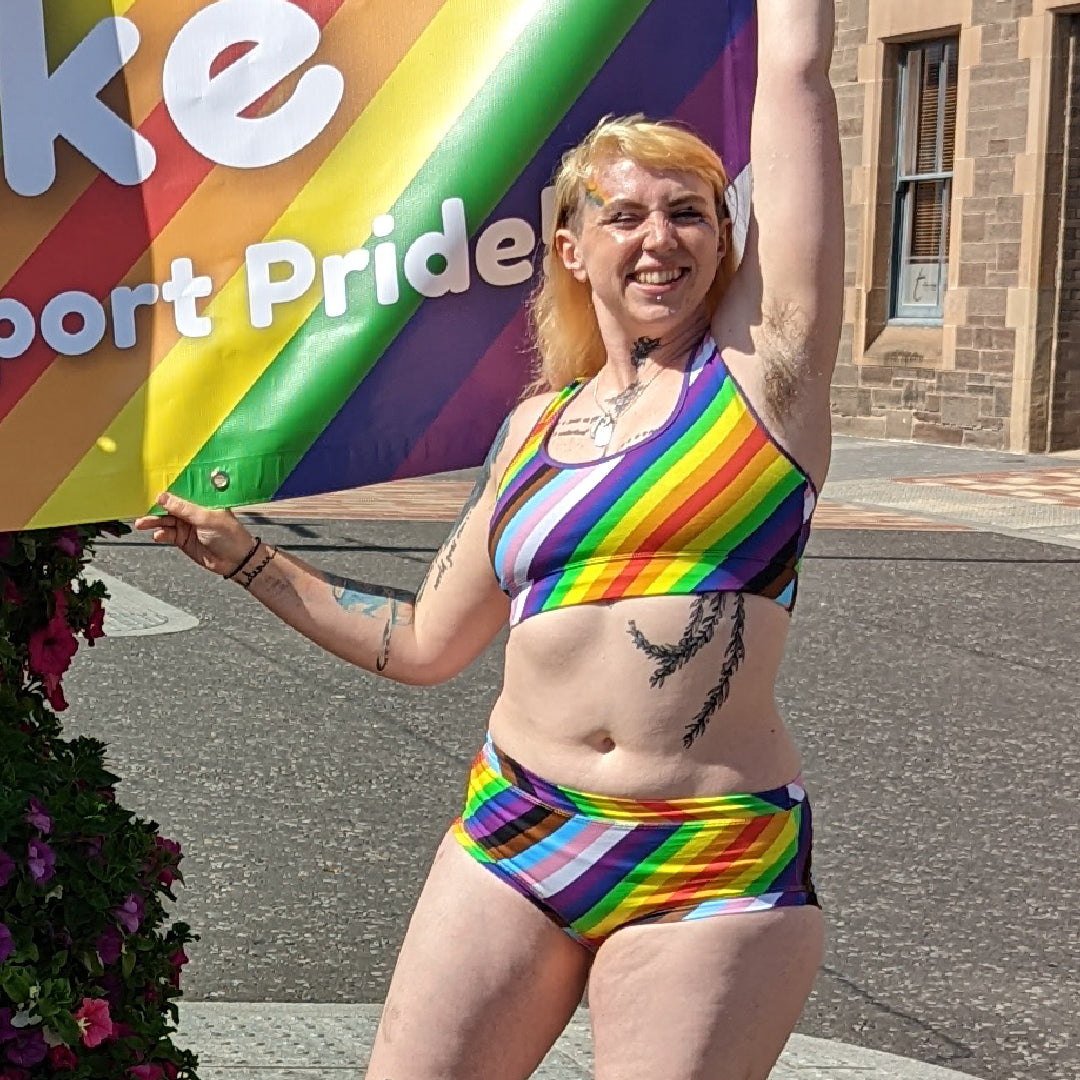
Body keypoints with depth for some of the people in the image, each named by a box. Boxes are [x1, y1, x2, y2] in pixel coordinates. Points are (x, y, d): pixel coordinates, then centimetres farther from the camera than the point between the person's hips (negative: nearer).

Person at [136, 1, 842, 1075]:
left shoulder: (759, 361, 0)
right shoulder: (534, 428, 12)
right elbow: (423, 643, 18)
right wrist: (245, 556, 20)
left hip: (713, 869, -3)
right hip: (512, 833, 4)